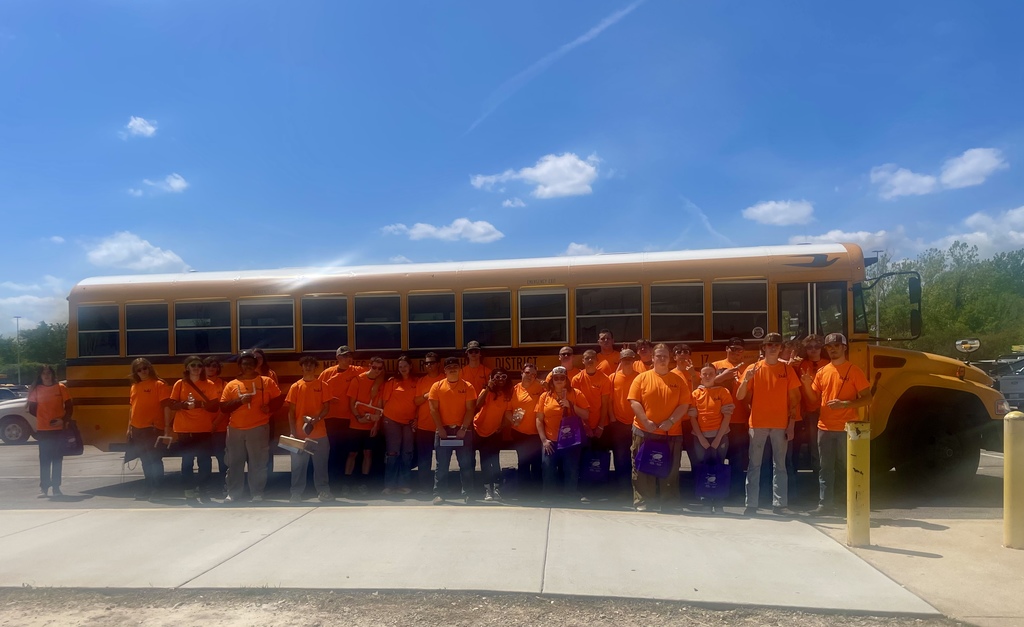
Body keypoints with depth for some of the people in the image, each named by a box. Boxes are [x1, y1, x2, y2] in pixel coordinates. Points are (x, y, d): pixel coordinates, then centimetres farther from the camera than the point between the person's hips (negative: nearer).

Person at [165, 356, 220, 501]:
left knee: (205, 461, -1)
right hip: (184, 429, 0)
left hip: (204, 429, 0)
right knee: (187, 461, 5)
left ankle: (203, 490, 7)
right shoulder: (180, 384, 3)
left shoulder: (209, 385, 3)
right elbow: (171, 405, 1)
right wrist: (184, 404, -18)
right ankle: (189, 490, 12)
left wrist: (200, 404, -18)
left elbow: (215, 407, -1)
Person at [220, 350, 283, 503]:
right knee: (235, 463, 8)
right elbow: (223, 407, 2)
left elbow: (279, 399, 6)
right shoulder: (232, 385, 6)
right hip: (235, 429, 2)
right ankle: (233, 494, 19)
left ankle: (257, 494, 10)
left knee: (258, 463, 1)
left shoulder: (266, 381, 3)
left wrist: (270, 407, -13)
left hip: (259, 428, -2)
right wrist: (240, 401, -13)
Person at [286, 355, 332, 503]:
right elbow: (291, 411, 2)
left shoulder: (322, 385, 3)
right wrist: (293, 432, -6)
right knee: (298, 465, 5)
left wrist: (317, 418, -18)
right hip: (300, 433, 0)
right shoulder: (295, 387, 3)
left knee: (321, 464, 5)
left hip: (319, 433, 0)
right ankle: (296, 493, 15)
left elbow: (327, 406, 2)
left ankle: (323, 491, 15)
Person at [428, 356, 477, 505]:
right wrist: (440, 429, -8)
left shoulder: (467, 386, 2)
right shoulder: (437, 386, 3)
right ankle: (439, 494, 12)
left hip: (462, 430, 0)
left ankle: (468, 494, 10)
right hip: (443, 430, 0)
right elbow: (433, 409, 0)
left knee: (466, 463, 2)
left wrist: (463, 428, -11)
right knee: (442, 464, 5)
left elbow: (470, 409, -2)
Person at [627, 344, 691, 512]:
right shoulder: (642, 378, 2)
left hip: (671, 433, 1)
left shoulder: (678, 380, 5)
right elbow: (634, 401, -4)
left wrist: (671, 421, -12)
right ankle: (642, 502, 11)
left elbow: (684, 404, 0)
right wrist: (645, 421, -13)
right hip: (644, 431, -1)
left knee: (670, 470, 7)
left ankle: (670, 503, 17)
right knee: (643, 468, 3)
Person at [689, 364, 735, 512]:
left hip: (719, 436, -1)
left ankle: (717, 503, 9)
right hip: (700, 437, 1)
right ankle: (703, 501, 13)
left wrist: (718, 438, -9)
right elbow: (693, 417, 2)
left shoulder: (723, 392, 1)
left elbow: (727, 416, -3)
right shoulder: (695, 394, 5)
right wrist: (701, 438, -7)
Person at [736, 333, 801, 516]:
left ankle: (780, 504, 11)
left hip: (781, 425, 1)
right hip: (757, 423, -1)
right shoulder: (753, 368, 0)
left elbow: (794, 399, 5)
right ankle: (751, 505, 5)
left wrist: (792, 423, -1)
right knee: (754, 465, 1)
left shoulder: (787, 369, 4)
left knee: (780, 465, 6)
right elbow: (740, 396, -3)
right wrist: (746, 380, -21)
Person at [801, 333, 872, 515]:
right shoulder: (822, 372, 9)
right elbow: (814, 398, 12)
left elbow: (867, 399, -7)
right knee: (826, 467, 8)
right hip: (825, 428, 4)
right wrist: (807, 384, -6)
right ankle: (825, 503, 14)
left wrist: (844, 403, -20)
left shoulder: (854, 371, -4)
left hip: (846, 429, -4)